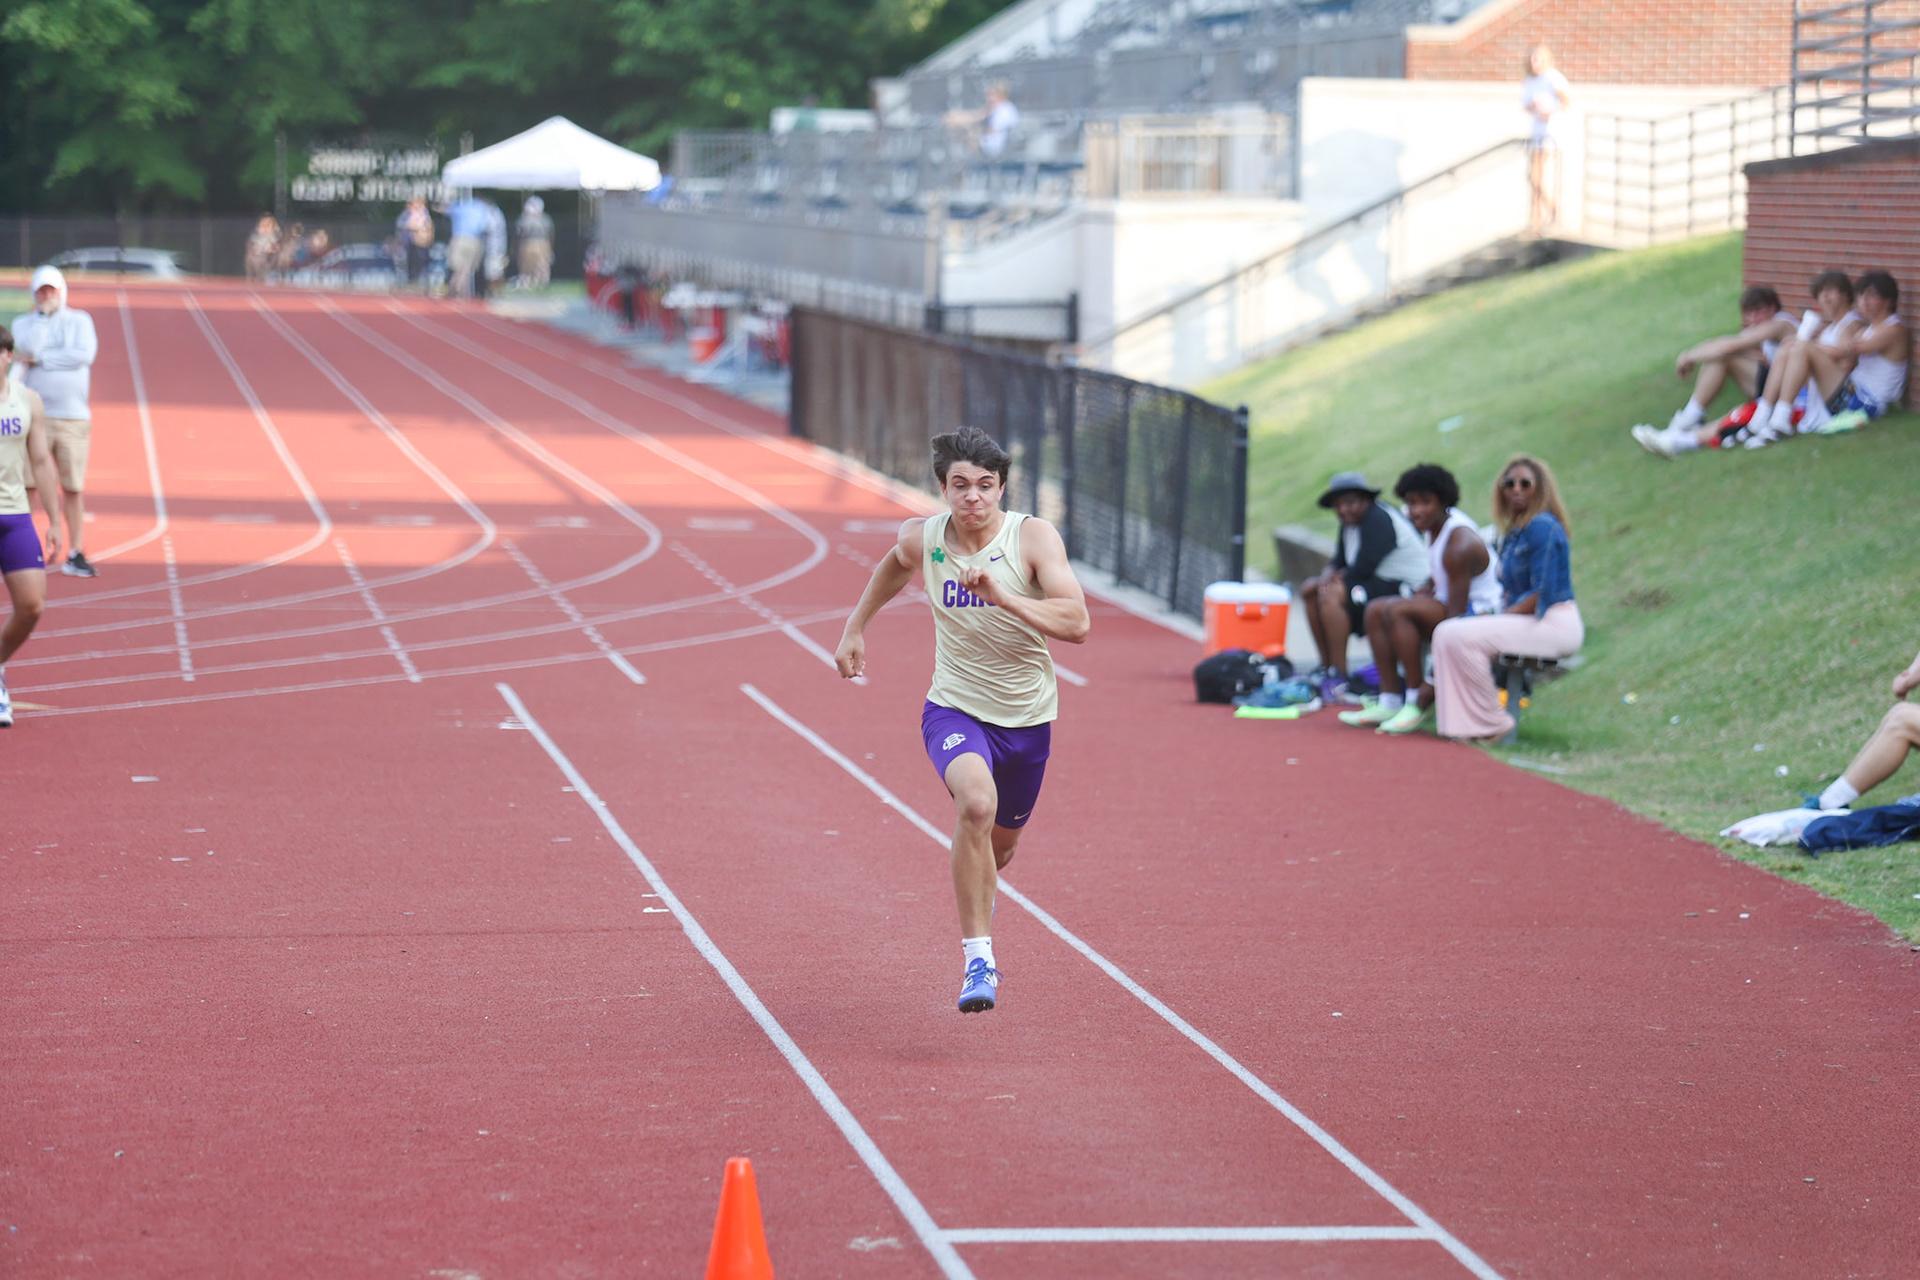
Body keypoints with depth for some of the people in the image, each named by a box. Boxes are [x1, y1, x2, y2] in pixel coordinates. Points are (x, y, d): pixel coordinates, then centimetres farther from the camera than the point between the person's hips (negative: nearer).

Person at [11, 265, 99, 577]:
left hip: (73, 417, 0)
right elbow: (28, 348, -13)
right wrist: (43, 314, -9)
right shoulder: (24, 322, 8)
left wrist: (40, 359, -9)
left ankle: (75, 554, 7)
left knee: (73, 487, 0)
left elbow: (85, 355, -10)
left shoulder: (80, 321, 8)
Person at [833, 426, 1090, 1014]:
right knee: (977, 803, -32)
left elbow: (1076, 623, -26)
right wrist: (855, 628, 19)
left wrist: (1003, 597, -36)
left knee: (1001, 842, 20)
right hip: (955, 707, -1)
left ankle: (976, 892, 59)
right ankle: (979, 958, -27)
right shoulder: (922, 539, -7)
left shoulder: (1034, 537, -15)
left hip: (1027, 719, 1)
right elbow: (895, 564, 19)